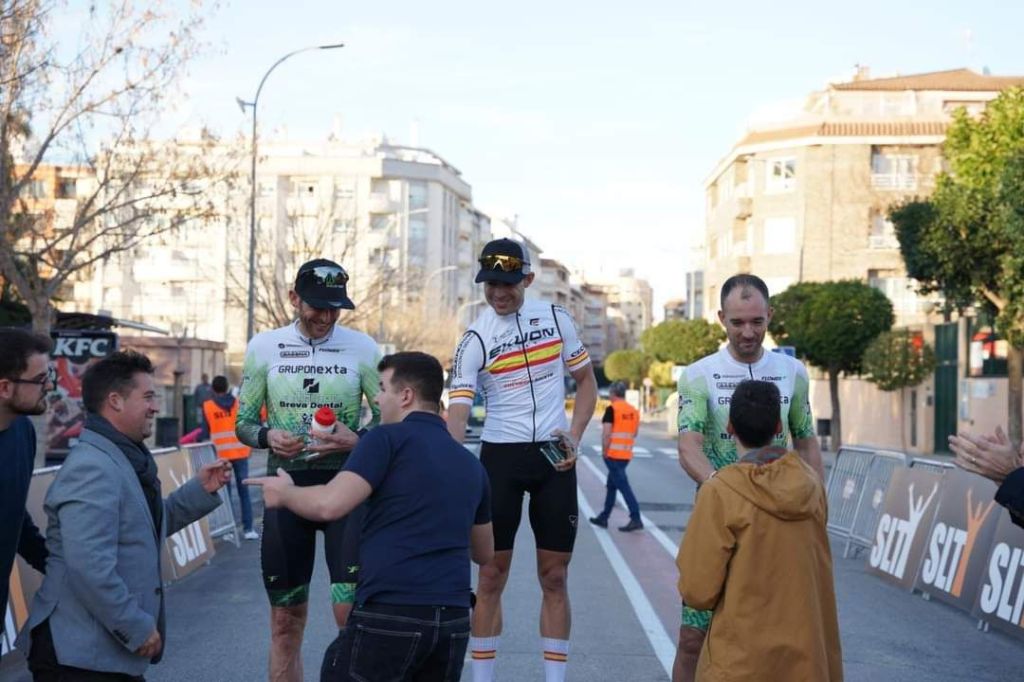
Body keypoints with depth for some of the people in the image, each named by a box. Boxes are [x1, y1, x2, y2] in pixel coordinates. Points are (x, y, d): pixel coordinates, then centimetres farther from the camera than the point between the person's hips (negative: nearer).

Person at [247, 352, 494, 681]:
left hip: (390, 614, -6)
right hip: (454, 620, 6)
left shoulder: (389, 438, -4)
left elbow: (329, 505, -14)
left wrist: (284, 493, 6)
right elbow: (484, 553, 25)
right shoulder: (471, 464, 15)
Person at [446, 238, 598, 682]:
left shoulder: (556, 319, 1)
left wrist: (574, 436, -3)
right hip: (500, 455, -2)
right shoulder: (475, 340, -7)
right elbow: (457, 412, -16)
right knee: (491, 577, 0)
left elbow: (586, 382, 12)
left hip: (555, 456, 2)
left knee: (554, 578, 6)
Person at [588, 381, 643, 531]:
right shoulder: (634, 410, 10)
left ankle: (636, 519, -14)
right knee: (611, 485, 18)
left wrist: (604, 451, -7)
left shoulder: (612, 409, -11)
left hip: (613, 453, -7)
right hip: (626, 454, 7)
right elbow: (635, 432, 16)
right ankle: (604, 517, 25)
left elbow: (606, 433, -16)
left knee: (623, 486, -8)